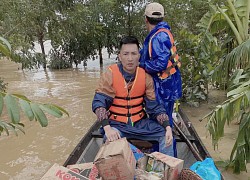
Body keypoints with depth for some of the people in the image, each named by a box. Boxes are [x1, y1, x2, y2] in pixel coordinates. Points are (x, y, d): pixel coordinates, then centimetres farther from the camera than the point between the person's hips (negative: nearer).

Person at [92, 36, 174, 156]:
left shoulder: (145, 76, -3)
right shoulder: (110, 74, -12)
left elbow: (154, 106, -1)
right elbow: (99, 102, -17)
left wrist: (168, 127, -15)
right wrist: (107, 128, -32)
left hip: (140, 123, 4)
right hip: (116, 123, -3)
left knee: (166, 135, -8)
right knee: (111, 140, -32)